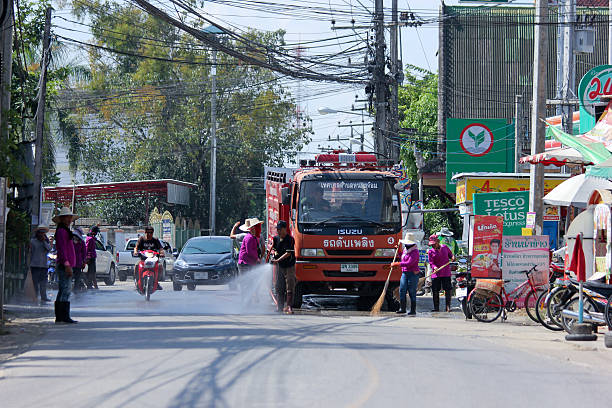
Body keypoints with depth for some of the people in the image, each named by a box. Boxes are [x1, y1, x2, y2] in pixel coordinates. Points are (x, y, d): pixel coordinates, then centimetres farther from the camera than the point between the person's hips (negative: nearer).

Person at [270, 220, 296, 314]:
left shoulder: (290, 240, -13)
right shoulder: (276, 239, 7)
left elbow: (288, 253, -20)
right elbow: (273, 249, 23)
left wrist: (278, 260, -27)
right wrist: (274, 252, 0)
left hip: (289, 266, -6)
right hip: (279, 266, 6)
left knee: (290, 288, -7)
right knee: (279, 288, 6)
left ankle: (289, 307, -8)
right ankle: (280, 307, 12)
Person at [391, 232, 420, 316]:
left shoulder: (415, 252, -13)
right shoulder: (405, 250, 13)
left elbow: (409, 263, -23)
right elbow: (402, 257, 35)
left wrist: (397, 264, -20)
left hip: (413, 274, -8)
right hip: (404, 273, 8)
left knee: (412, 292, -5)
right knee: (402, 291, -1)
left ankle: (413, 310, 1)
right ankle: (402, 308, 3)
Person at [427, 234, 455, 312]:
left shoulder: (445, 247, 6)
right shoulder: (430, 252, 2)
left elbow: (450, 254, 20)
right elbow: (431, 262, -6)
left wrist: (452, 257, -3)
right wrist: (434, 267, -26)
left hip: (446, 273, 0)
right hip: (436, 274, 0)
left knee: (448, 290, -4)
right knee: (435, 291, 1)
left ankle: (448, 307, 3)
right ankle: (436, 307, 10)